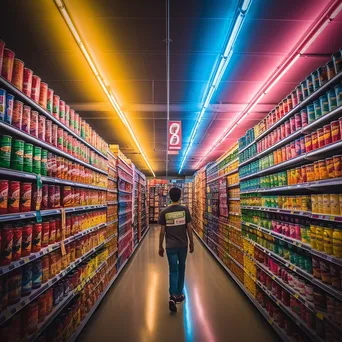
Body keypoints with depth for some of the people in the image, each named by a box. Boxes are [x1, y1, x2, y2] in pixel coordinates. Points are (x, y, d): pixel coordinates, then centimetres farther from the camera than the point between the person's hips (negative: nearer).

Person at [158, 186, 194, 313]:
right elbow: (189, 228, -4)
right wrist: (191, 243, 8)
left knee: (173, 271, 8)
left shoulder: (164, 212, -6)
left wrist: (160, 247, 6)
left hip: (170, 246, -1)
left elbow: (162, 231, -4)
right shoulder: (185, 210, -7)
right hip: (183, 245, 1)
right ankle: (179, 294, 30)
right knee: (181, 269, 18)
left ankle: (172, 296, -6)